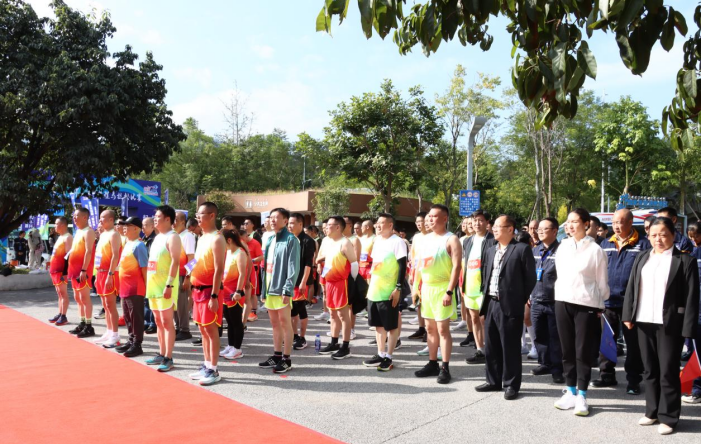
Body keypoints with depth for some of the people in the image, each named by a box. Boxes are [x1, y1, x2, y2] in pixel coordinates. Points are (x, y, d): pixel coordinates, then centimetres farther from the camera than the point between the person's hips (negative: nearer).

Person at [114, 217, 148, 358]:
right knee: (127, 317, 16)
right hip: (125, 287, 9)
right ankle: (131, 341, 27)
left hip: (135, 288, -9)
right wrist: (121, 286, 19)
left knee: (136, 317, -1)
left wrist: (146, 287, -15)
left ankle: (137, 345, 6)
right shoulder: (127, 244, 14)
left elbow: (144, 268, -15)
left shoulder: (138, 245, -14)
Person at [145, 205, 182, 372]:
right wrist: (149, 283, 17)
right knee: (159, 321, 14)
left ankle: (168, 358, -1)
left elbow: (175, 262, -19)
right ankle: (161, 354, 22)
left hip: (165, 285, -9)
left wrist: (169, 285, -24)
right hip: (154, 284, 9)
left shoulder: (172, 237, -12)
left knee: (167, 321, -6)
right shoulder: (158, 237, 17)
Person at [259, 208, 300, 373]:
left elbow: (293, 267, -14)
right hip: (269, 286, 8)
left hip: (281, 288, -8)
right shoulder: (269, 239, 15)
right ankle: (276, 356, 24)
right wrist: (263, 287, 13)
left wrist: (288, 289, -19)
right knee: (275, 323, 14)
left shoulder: (291, 240, -9)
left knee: (285, 322, 0)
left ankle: (286, 359, 8)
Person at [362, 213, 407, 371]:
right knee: (378, 324, 14)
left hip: (389, 292, -8)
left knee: (391, 325, 3)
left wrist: (398, 288, -18)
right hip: (374, 290, 8)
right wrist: (370, 285, 17)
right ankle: (380, 354, 24)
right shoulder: (377, 241, 13)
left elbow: (402, 266, -13)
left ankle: (388, 357, 11)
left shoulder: (397, 241, -10)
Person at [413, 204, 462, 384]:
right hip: (426, 288, 7)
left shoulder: (451, 239, -10)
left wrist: (449, 291, -22)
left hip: (442, 288, -7)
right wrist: (416, 287, 11)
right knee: (430, 328, 13)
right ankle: (432, 364, 23)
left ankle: (445, 368, 4)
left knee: (443, 329, -4)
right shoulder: (425, 239, 12)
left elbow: (456, 267, -16)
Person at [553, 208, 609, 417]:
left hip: (586, 305, -5)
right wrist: (559, 294, 12)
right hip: (562, 302, 5)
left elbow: (602, 281, -3)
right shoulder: (563, 246, 7)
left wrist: (600, 307, 0)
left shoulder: (595, 249, -7)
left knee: (583, 351, 2)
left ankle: (581, 396, 13)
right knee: (567, 349, 11)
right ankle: (570, 392, 22)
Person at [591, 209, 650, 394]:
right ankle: (606, 375, 23)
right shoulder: (605, 244, 10)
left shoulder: (643, 245, -3)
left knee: (633, 343, 7)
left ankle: (633, 380, 18)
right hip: (608, 301, 4)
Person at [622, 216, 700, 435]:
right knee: (650, 370, 14)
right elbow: (631, 287, 10)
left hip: (669, 324, -5)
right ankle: (652, 411, 26)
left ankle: (668, 417, 14)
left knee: (668, 372, 2)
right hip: (644, 321, 5)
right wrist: (628, 315, 3)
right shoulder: (642, 258, 11)